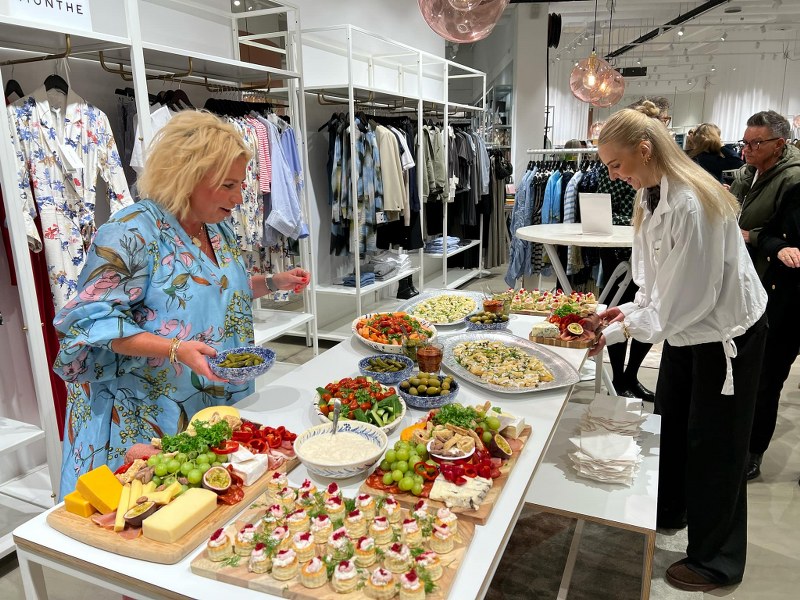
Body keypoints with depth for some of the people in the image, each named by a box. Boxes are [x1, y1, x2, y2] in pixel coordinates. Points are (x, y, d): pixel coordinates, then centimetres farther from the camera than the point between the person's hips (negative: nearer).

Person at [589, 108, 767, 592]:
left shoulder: (691, 204, -30)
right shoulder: (653, 195, -1)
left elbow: (692, 294, -28)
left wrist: (624, 330, -23)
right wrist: (632, 309, -6)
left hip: (726, 331, -8)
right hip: (686, 324, 9)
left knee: (714, 444, 4)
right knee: (670, 423, 20)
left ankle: (716, 561, 23)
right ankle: (669, 509, 44)